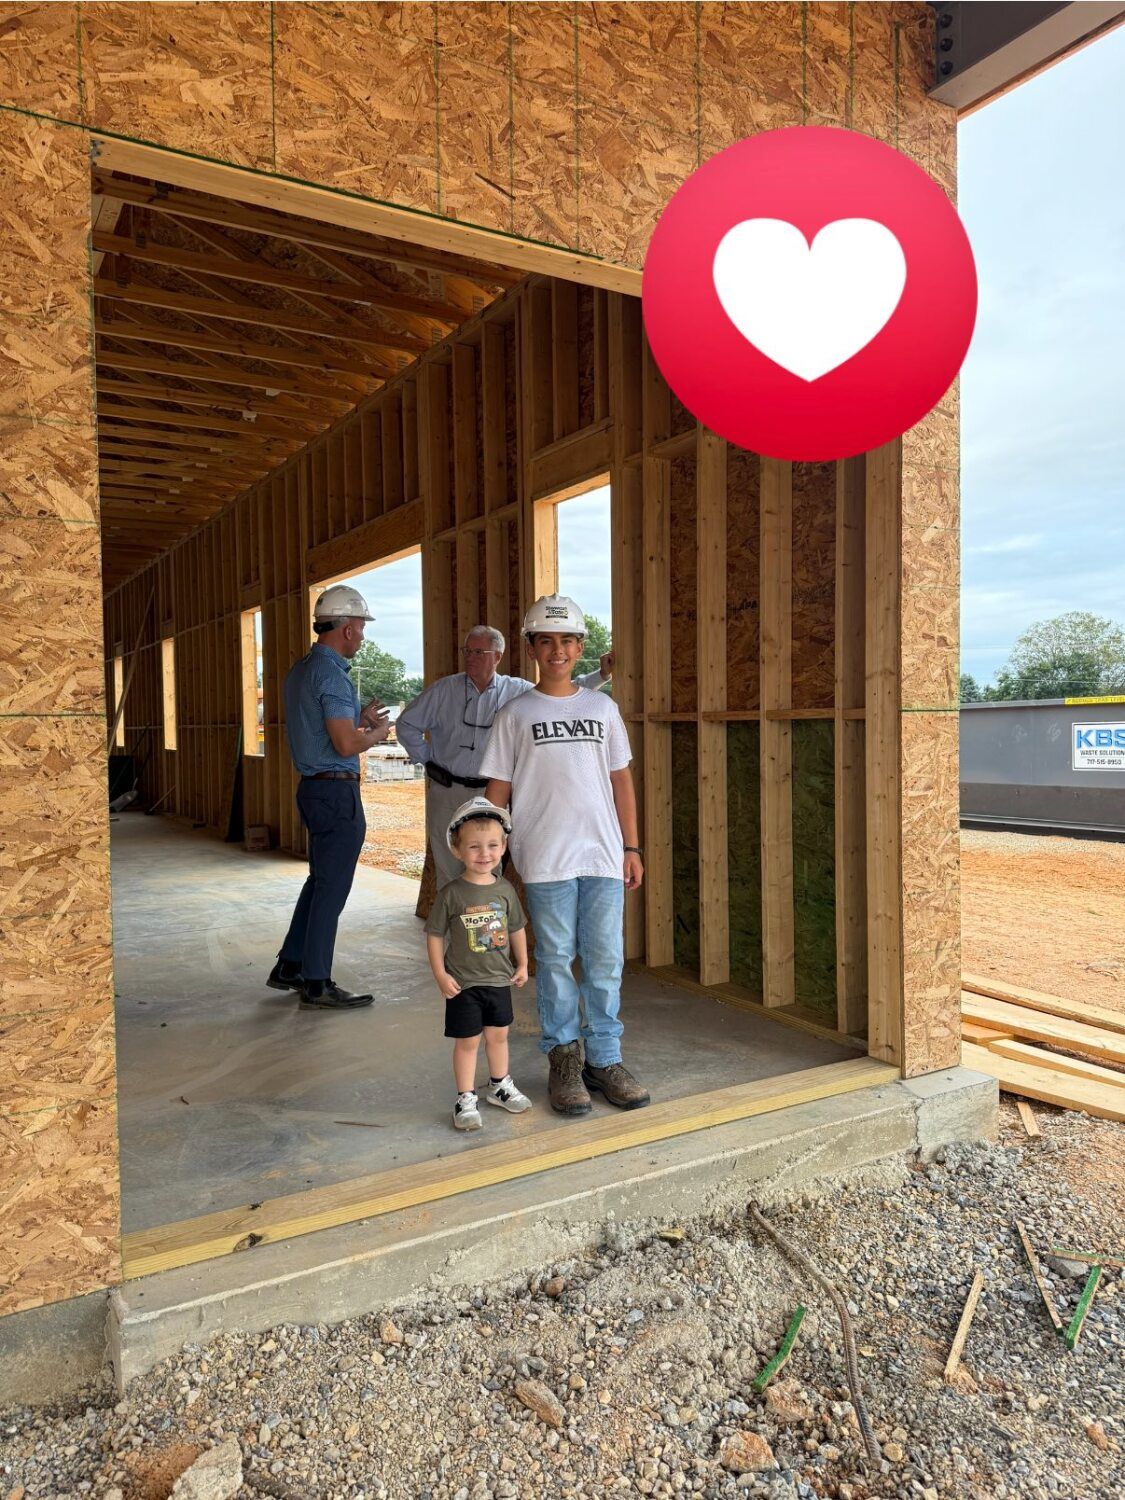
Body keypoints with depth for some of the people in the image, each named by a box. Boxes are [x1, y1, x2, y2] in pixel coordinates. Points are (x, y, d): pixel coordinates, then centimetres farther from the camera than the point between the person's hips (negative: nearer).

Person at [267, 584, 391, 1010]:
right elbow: (346, 744, -24)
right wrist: (376, 734, -5)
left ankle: (289, 967, 27)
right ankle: (316, 983, 9)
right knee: (331, 888, -1)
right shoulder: (332, 674, -18)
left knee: (321, 881, 19)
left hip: (313, 786, 10)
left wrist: (358, 719, 17)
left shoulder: (301, 670, 14)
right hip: (336, 790, -10)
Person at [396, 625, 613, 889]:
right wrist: (425, 758, 5)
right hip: (446, 792, 0)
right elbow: (406, 723, 12)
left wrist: (601, 674, -3)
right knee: (448, 872, 6)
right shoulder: (444, 689, 3)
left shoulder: (517, 691, 3)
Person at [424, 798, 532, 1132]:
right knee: (467, 1041, 4)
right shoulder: (451, 893, -13)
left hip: (499, 979, 4)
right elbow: (435, 935, -8)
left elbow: (517, 929, 10)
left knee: (498, 1035, 18)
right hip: (464, 983, -4)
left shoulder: (504, 890, -1)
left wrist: (522, 964, 10)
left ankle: (500, 1086, 38)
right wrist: (440, 975, -11)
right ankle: (465, 1099, 18)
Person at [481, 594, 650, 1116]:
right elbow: (497, 789, 4)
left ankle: (604, 1060, 19)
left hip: (602, 855, 2)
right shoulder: (515, 714, 4)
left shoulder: (603, 708, 11)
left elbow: (621, 780, 13)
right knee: (555, 960, 5)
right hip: (544, 858, -2)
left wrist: (631, 847, 9)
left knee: (605, 961, 5)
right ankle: (564, 1060, 20)